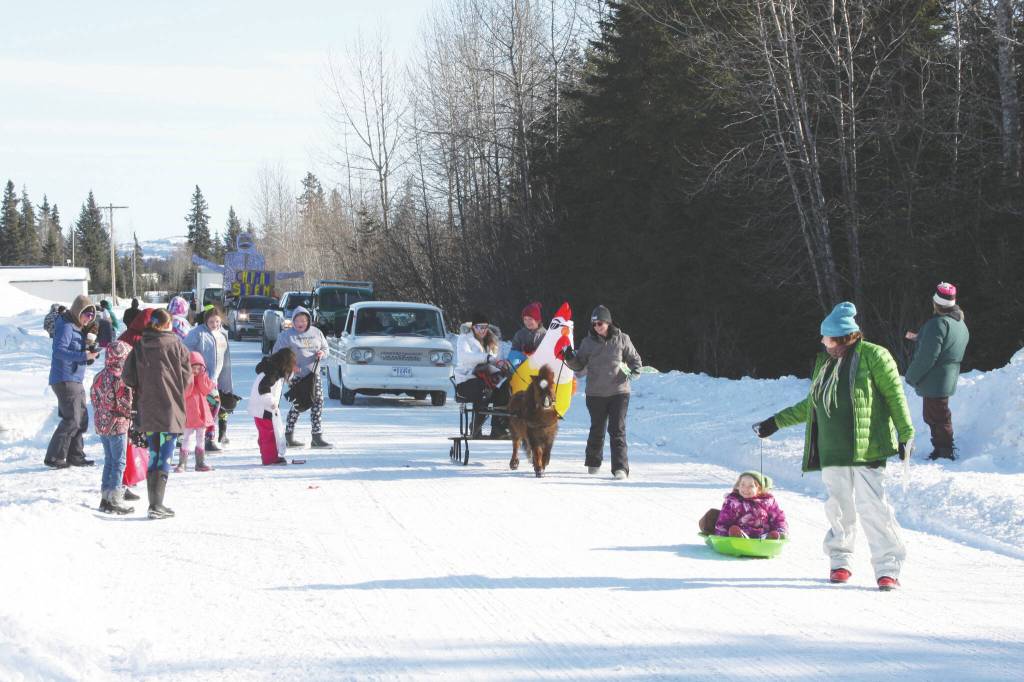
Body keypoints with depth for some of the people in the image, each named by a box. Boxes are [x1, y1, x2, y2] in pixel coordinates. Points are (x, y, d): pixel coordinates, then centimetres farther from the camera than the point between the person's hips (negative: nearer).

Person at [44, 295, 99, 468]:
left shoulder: (78, 327, 17)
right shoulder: (66, 327, -14)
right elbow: (59, 351, -24)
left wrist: (89, 353, 3)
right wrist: (84, 356, -30)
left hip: (76, 380, 10)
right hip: (65, 380, -10)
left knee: (81, 418, 12)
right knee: (72, 420, -12)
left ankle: (75, 455, 19)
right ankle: (53, 457, -7)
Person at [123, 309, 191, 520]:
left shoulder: (139, 347, 3)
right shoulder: (175, 345, -7)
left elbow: (128, 376, -1)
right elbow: (186, 375, -5)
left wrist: (143, 392, 14)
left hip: (147, 410, 4)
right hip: (170, 409, -4)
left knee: (153, 455, 15)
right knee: (165, 457, -3)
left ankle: (154, 503, 16)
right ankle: (157, 505, -12)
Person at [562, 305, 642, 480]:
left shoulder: (621, 339, -1)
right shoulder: (588, 342, 2)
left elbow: (634, 359, 7)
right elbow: (579, 365, 6)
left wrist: (634, 372, -13)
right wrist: (570, 359, -14)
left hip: (619, 392, -2)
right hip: (595, 393, 2)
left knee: (617, 430, -9)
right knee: (597, 429, 14)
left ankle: (620, 468, -12)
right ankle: (593, 462, 34)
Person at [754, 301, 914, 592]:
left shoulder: (873, 356, -4)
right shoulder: (824, 362, 16)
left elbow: (895, 396, -4)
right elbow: (811, 405, 25)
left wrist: (906, 434, -9)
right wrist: (776, 422, 25)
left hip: (865, 448, -6)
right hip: (832, 451, 6)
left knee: (872, 506, -11)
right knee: (838, 508, 9)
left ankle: (888, 568, -8)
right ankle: (840, 560, 23)